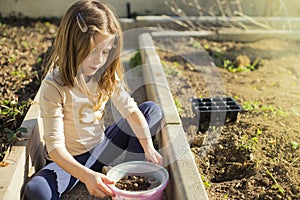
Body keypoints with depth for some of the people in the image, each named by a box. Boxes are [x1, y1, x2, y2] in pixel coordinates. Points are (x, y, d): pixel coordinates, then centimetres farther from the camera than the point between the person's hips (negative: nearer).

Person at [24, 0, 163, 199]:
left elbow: (130, 110, -9)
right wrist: (86, 176, -42)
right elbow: (55, 146, -28)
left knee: (152, 109, -3)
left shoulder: (107, 75, -7)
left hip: (102, 149, 5)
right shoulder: (54, 87, -25)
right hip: (72, 160, -5)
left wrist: (149, 148, -24)